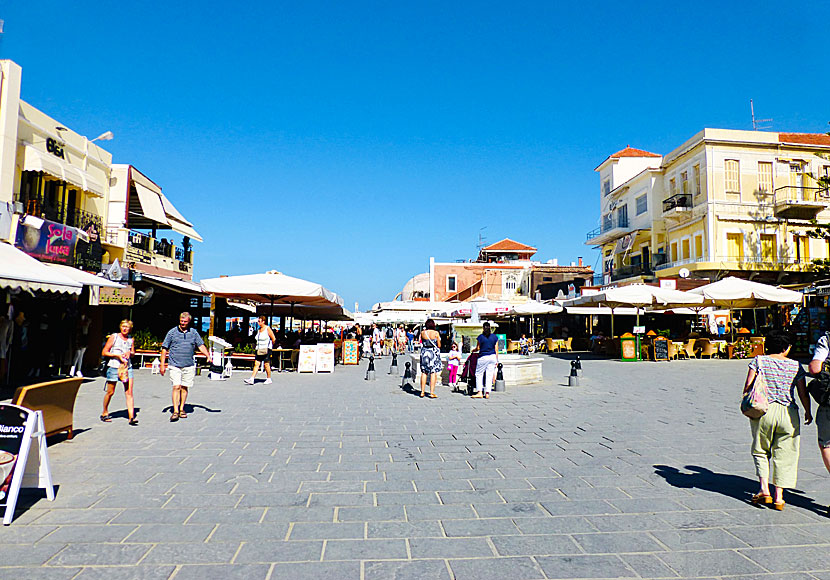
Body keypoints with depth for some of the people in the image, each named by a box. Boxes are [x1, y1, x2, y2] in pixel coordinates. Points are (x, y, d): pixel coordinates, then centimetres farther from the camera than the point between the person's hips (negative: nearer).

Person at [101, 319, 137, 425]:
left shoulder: (131, 340, 10)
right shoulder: (113, 337, 0)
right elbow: (104, 353, 1)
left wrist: (130, 353, 0)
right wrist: (117, 355, -11)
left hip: (127, 367, 3)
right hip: (114, 367, -2)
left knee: (129, 393, -6)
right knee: (110, 392, 7)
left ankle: (131, 417, -10)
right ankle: (104, 413, 30)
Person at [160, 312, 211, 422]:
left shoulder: (194, 333, 8)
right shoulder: (172, 332, 3)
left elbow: (201, 346, 10)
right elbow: (164, 349, 5)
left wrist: (208, 356, -4)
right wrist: (162, 364, 0)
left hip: (189, 366, 2)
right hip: (175, 365, -2)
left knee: (184, 387, 8)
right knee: (176, 387, -10)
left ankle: (181, 409, 20)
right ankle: (175, 411, -9)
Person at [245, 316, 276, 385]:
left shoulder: (267, 329, -8)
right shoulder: (259, 330, 12)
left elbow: (273, 339, -7)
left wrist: (270, 346, 4)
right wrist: (257, 347, 14)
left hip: (266, 349, -6)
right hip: (259, 349, 6)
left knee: (266, 364, -2)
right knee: (256, 364, 0)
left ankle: (269, 379, 10)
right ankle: (251, 379, -4)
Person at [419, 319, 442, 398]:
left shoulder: (422, 333, -3)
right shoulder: (436, 333, -9)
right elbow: (439, 345, -4)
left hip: (424, 353, 3)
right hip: (434, 353, -3)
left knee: (424, 372, 11)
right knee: (433, 372, 2)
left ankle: (422, 392, 14)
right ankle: (432, 393, 1)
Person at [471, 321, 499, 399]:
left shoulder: (480, 337, -4)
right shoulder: (495, 337, 4)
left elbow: (477, 348, 5)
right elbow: (496, 350, 6)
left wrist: (473, 350, 27)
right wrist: (497, 360, 12)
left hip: (483, 357, -3)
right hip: (493, 357, 3)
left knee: (479, 374, 5)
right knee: (490, 375, 6)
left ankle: (479, 392, -2)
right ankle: (487, 393, 5)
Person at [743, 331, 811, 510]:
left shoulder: (758, 360, -2)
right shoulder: (795, 366, 1)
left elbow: (748, 386, -6)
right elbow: (803, 394, 4)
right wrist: (808, 412, 21)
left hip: (763, 412, -1)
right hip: (788, 414, 1)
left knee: (761, 451, 16)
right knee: (784, 455, 10)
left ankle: (764, 490, 6)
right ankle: (778, 497, 12)